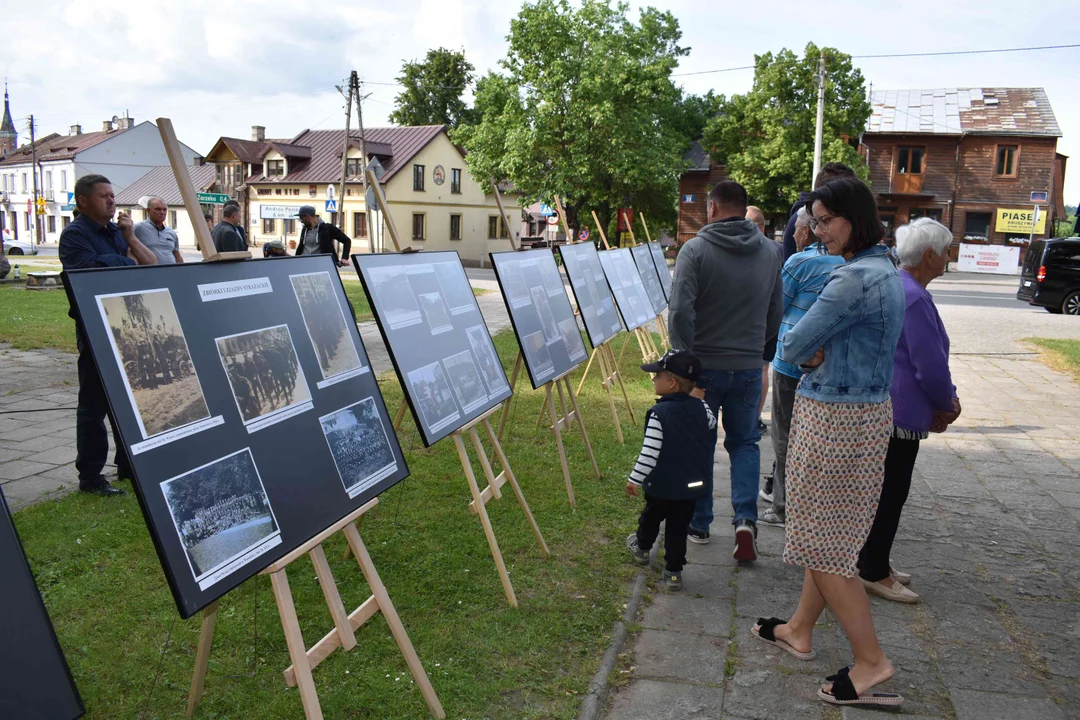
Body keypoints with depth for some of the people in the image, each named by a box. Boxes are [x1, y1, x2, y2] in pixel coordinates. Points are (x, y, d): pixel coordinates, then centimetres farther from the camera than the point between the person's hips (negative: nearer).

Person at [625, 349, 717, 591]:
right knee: (678, 528, 12)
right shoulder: (701, 407, -6)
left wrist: (635, 479, -14)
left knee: (651, 517, 22)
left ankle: (642, 548, 46)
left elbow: (649, 453, -23)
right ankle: (673, 572, 16)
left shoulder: (658, 414, -23)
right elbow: (712, 424, 16)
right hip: (692, 484, 4)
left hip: (662, 485, -4)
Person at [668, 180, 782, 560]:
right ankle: (745, 518, 0)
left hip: (704, 365, -3)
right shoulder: (770, 253, 3)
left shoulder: (695, 250, -12)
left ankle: (698, 524, 23)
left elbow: (680, 311, -20)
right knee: (745, 442, 16)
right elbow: (776, 314, 11)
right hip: (749, 367, 3)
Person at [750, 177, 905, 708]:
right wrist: (820, 351, -5)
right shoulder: (885, 271, 11)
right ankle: (800, 630, 33)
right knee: (828, 533, 18)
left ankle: (871, 661, 11)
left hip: (836, 420, -10)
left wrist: (806, 352, 2)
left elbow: (792, 347, -17)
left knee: (824, 543, 1)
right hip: (865, 410, 10)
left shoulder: (854, 278, -22)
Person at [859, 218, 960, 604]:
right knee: (890, 493, 0)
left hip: (880, 408, 10)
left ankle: (874, 564, 28)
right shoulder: (914, 298, -21)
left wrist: (941, 402, 13)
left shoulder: (894, 287, 12)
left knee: (885, 490, 18)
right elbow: (931, 365, -20)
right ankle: (874, 573, 11)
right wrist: (948, 404, -2)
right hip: (900, 412, -10)